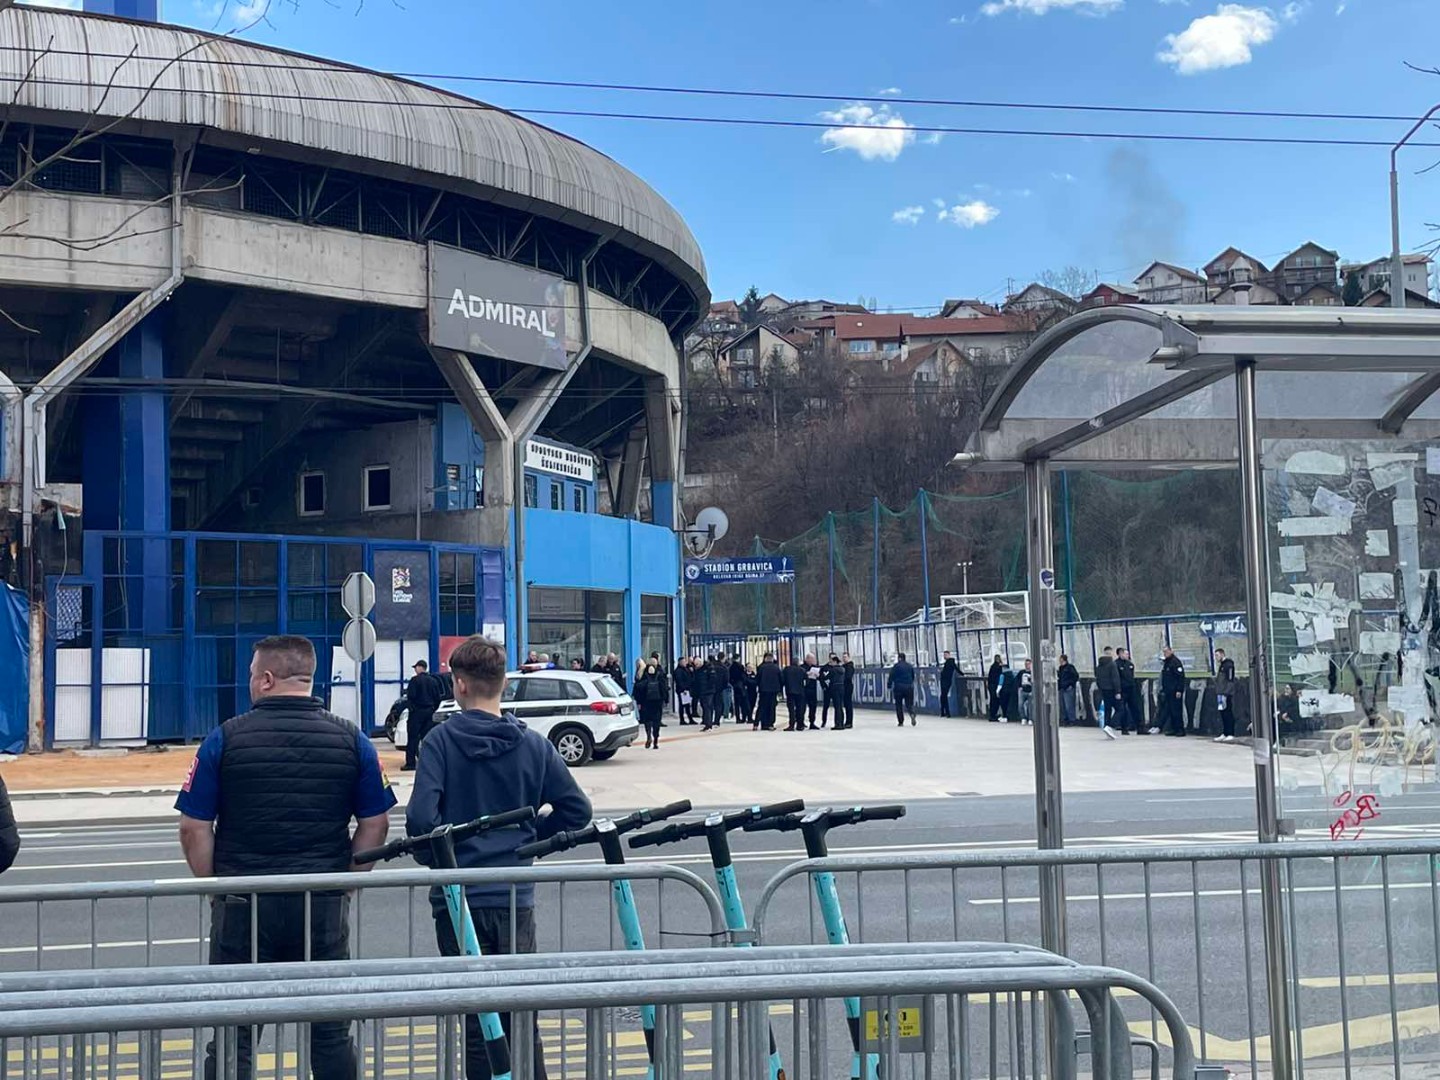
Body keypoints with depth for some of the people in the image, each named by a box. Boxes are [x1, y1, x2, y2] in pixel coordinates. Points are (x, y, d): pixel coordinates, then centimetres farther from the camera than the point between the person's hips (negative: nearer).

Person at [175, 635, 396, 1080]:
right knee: (331, 1033, 12)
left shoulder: (225, 739, -5)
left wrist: (215, 887, 7)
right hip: (324, 908, 1)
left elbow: (194, 829, -4)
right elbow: (375, 825, 2)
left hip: (242, 905, -1)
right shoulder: (351, 740, 0)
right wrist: (344, 883, 10)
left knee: (232, 1038, 9)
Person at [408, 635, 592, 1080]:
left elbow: (421, 817, -18)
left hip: (459, 897, -2)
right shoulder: (533, 743, 1)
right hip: (516, 897, 3)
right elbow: (577, 811, 2)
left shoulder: (441, 740, -8)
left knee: (475, 1022, 6)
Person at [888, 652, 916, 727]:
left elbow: (891, 677, -7)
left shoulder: (896, 666, -6)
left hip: (899, 687, -4)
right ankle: (912, 714, -23)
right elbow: (913, 677, 19)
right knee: (909, 703, 8)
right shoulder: (910, 666, 10)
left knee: (899, 705, 7)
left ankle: (901, 722, 7)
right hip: (909, 687, 4)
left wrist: (889, 686, 2)